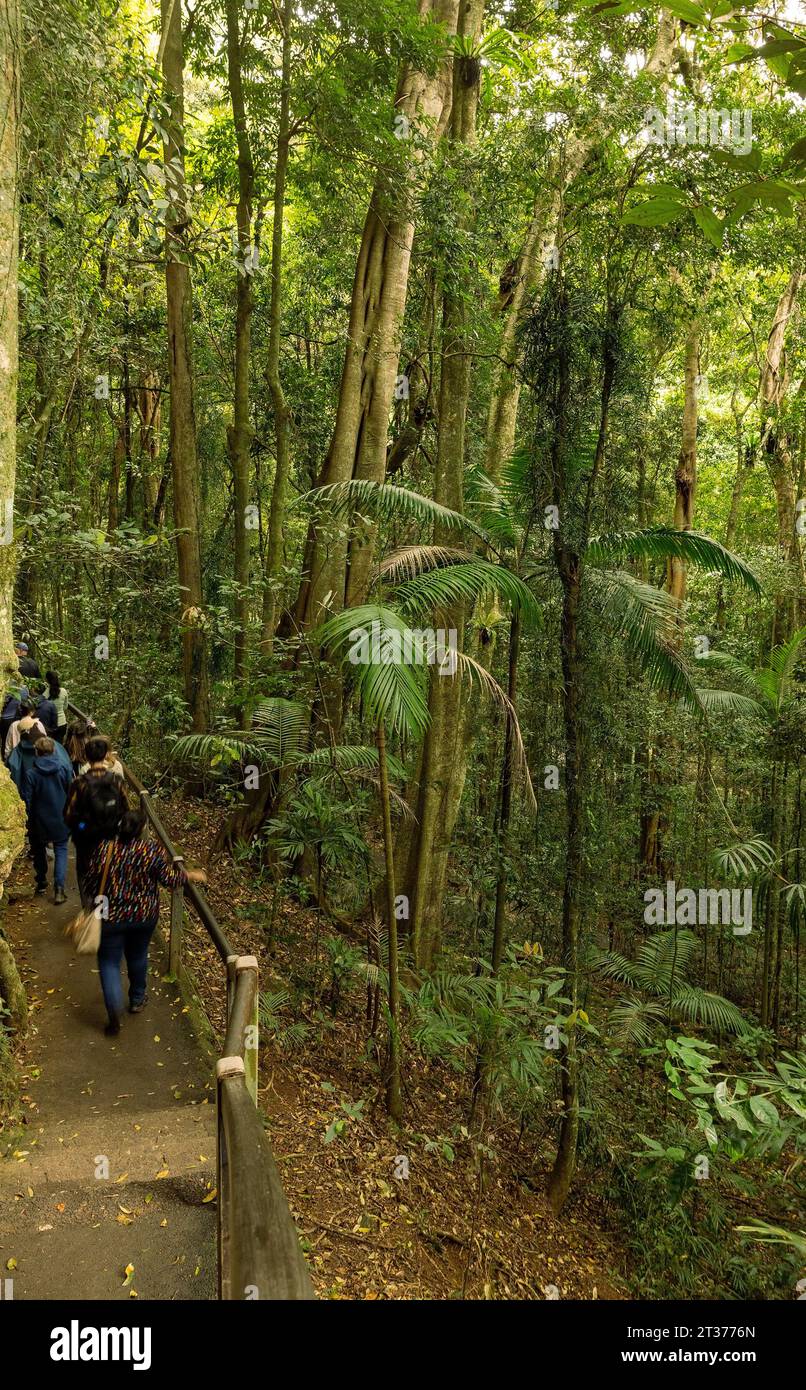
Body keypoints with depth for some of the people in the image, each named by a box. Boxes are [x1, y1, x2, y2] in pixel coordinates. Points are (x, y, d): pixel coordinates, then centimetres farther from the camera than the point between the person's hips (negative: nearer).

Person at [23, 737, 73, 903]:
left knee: (39, 851, 20)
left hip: (39, 821, 0)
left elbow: (27, 801, -8)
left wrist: (28, 822, 4)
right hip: (60, 820, 0)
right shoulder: (65, 769, -8)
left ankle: (41, 883, 33)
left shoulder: (31, 774, -12)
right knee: (61, 851, 6)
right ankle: (59, 889, -8)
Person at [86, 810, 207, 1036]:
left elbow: (91, 882, -5)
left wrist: (99, 900, 14)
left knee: (109, 962, 8)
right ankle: (137, 999, 40)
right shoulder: (151, 849, -14)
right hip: (144, 916, 1)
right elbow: (169, 879, -10)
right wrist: (191, 875, 7)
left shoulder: (104, 848, -12)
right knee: (138, 955, 24)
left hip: (111, 916, -1)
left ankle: (114, 1015, -7)